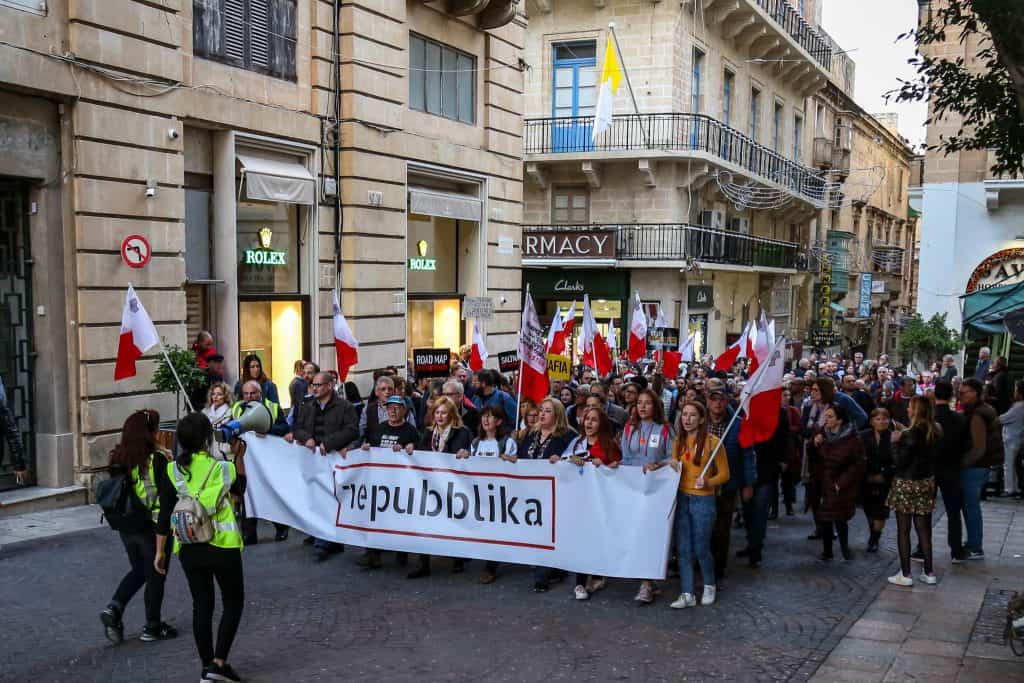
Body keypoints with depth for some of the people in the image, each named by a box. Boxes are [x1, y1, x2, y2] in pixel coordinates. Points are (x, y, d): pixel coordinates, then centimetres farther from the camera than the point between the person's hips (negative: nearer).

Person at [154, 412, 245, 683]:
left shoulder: (171, 471, -4)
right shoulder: (222, 468, -9)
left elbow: (165, 515, -2)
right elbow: (240, 488, 13)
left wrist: (160, 551, 6)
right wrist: (239, 457, 13)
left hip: (188, 548, 3)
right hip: (222, 546, -3)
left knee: (202, 605, 15)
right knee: (233, 603, 12)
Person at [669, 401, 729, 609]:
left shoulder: (712, 442, -10)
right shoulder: (678, 441, 7)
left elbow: (724, 474, -6)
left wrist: (708, 482, -24)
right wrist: (672, 465, -2)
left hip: (703, 500, -5)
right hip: (681, 498, 5)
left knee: (701, 549, 4)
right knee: (683, 549, 5)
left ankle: (709, 587, 28)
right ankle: (687, 594, 12)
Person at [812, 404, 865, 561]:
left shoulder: (852, 439, -11)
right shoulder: (823, 434, 4)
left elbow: (858, 464, -9)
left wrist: (841, 482, -13)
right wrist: (815, 443, -7)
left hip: (842, 487, -4)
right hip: (824, 484, 4)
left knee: (840, 519, -5)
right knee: (824, 519, 0)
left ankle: (845, 548, 19)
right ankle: (826, 551, 14)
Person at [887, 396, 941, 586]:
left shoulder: (913, 433, -20)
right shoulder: (933, 431, 3)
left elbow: (901, 461, -20)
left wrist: (897, 442, -7)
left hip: (907, 484, -7)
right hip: (926, 483, 7)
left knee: (903, 530, 2)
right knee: (924, 529, 13)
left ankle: (905, 574, 6)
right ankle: (929, 572, 17)